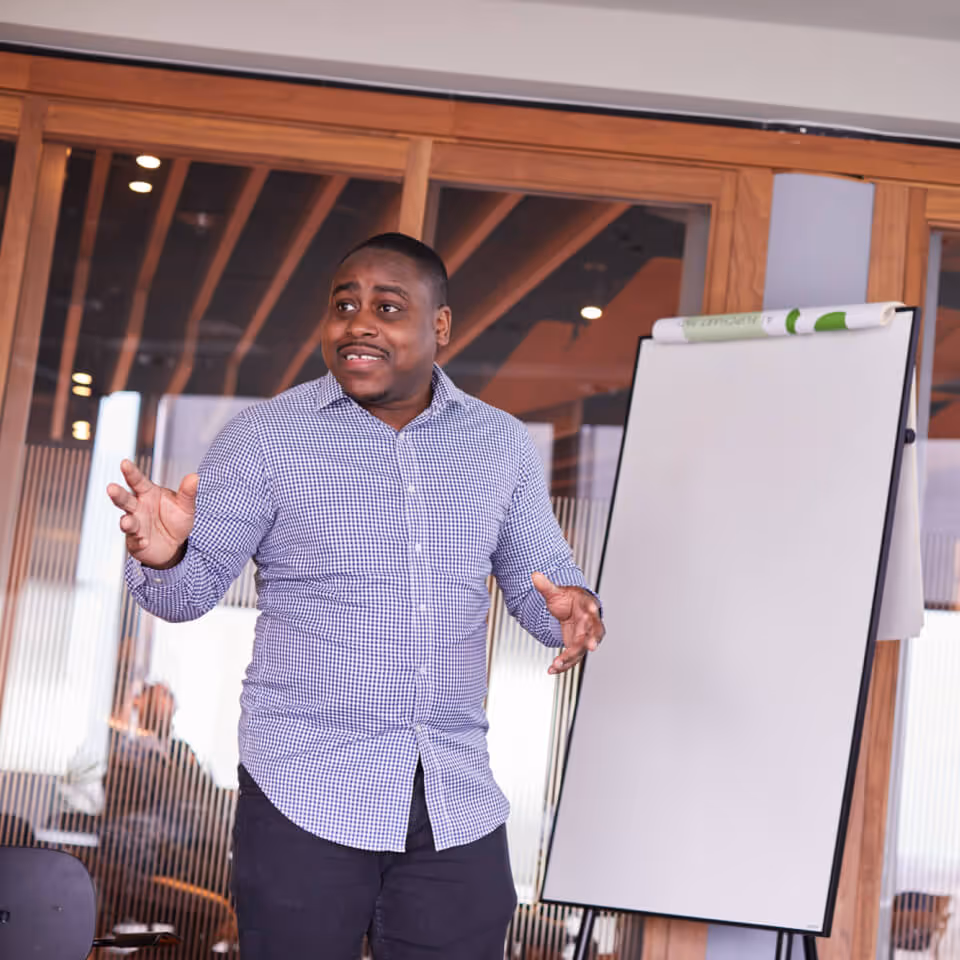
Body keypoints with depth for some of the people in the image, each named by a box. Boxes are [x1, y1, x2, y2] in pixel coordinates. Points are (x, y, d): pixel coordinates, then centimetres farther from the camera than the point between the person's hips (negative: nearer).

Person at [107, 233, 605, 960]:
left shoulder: (502, 444, 7)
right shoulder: (265, 438, -2)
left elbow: (541, 577, 13)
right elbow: (196, 585, -3)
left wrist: (569, 606, -10)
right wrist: (163, 556, -26)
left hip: (460, 804, 3)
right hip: (306, 796, -2)